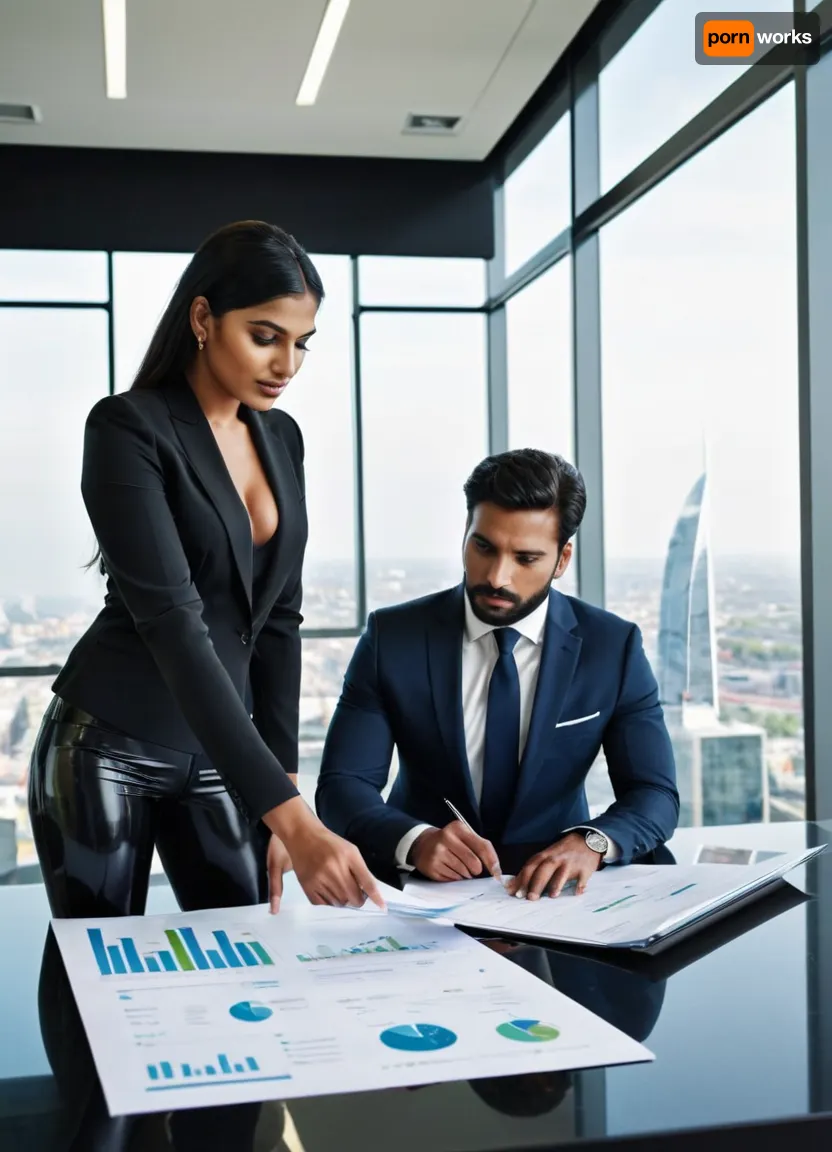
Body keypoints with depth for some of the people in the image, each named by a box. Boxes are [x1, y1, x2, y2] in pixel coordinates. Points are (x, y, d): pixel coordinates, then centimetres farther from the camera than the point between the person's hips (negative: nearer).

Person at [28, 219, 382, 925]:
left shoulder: (282, 438, 4)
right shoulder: (128, 427, -17)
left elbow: (279, 617, 7)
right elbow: (173, 624, -27)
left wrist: (283, 784, 1)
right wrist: (289, 815, -33)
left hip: (220, 749, 6)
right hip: (107, 749, -5)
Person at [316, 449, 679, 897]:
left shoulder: (612, 646, -3)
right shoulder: (392, 637, -5)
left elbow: (655, 794, -4)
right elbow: (340, 787, -9)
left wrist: (591, 842, -27)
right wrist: (417, 840, -30)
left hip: (547, 883, 2)